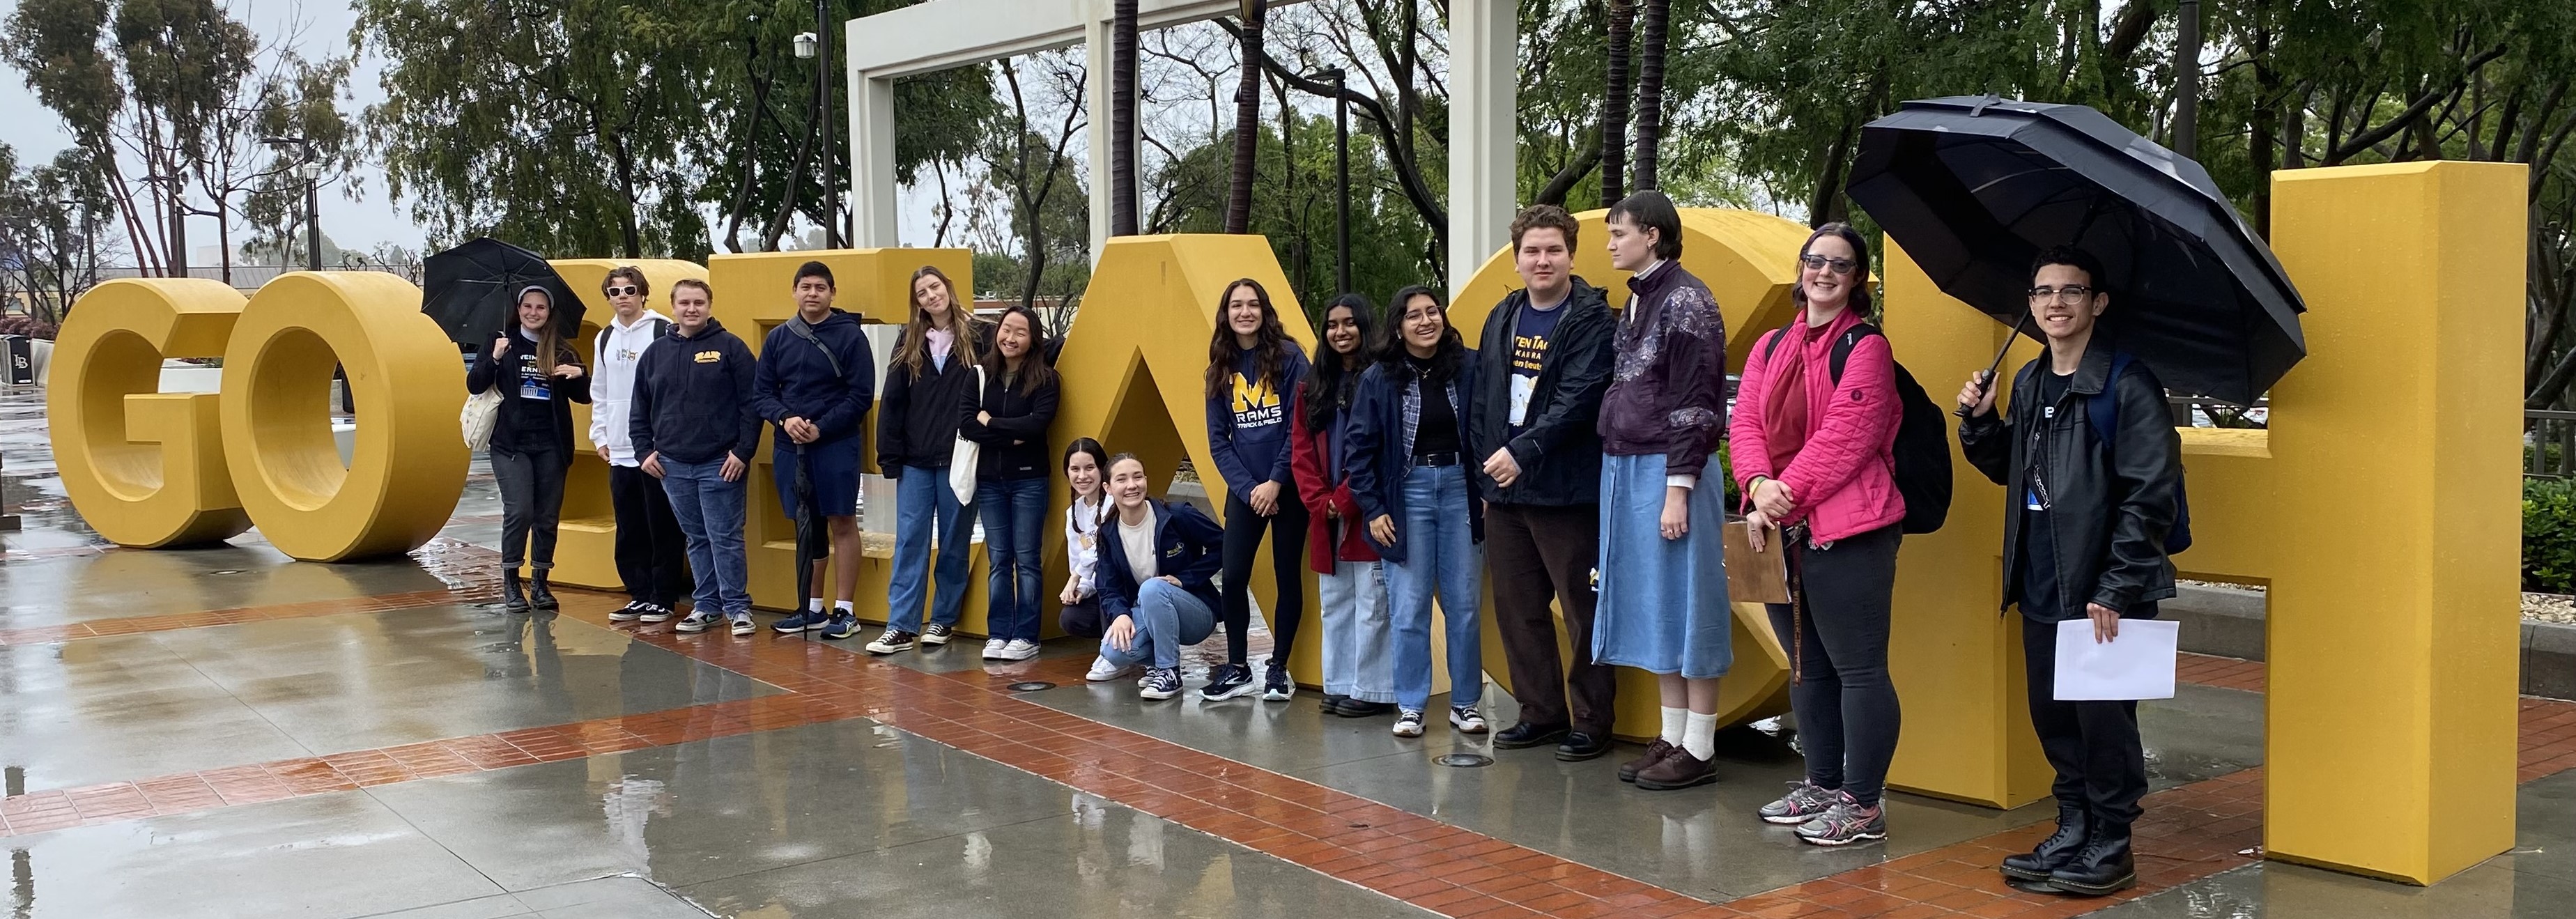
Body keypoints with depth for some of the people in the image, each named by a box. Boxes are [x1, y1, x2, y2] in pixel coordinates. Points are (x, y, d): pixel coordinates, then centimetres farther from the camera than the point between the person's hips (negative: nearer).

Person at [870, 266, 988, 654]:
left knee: (954, 543, 7)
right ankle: (902, 627, 3)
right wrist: (890, 457, 1)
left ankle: (944, 619, 19)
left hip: (960, 460, -3)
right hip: (916, 461, 3)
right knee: (910, 541, 1)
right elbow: (893, 402, 6)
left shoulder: (977, 338, -3)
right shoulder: (910, 342, 7)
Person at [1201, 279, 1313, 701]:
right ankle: (1236, 668, 12)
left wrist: (1275, 482, -12)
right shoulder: (1221, 367, 7)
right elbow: (1218, 440, 6)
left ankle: (1279, 668, 15)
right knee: (1234, 577, -2)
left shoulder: (1288, 357, -5)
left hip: (1287, 487, -3)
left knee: (1288, 577, 4)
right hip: (1244, 490, 3)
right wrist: (1247, 487, -6)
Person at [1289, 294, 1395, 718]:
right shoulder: (1314, 385, 13)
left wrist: (1345, 500, -14)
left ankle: (1373, 690, 2)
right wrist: (1321, 503, -4)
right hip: (1325, 515, 7)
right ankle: (1340, 685, 19)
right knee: (1334, 603, 11)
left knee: (1372, 603, -3)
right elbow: (1301, 451, 9)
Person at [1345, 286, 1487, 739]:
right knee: (1409, 608, 1)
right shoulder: (1379, 379, -2)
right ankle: (1410, 706, 11)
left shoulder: (1469, 367, -1)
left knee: (1465, 604, 5)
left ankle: (1466, 702, 16)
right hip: (1407, 493, -1)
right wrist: (1373, 509, -4)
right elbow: (1359, 448, 0)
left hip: (1460, 487, 1)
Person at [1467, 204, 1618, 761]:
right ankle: (1541, 711, 25)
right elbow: (1482, 400, 14)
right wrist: (1486, 463, 5)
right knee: (1515, 609, 13)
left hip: (1566, 491, -7)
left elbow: (1577, 401, -17)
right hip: (1503, 490, 7)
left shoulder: (1591, 321, -7)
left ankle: (1592, 721, 9)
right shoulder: (1502, 319, 13)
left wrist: (1522, 453, -20)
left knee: (1583, 611, -1)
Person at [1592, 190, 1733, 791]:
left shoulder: (1686, 301, -11)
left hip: (1669, 472, -9)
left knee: (1684, 605, -2)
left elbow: (1697, 403, -16)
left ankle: (1699, 750, 5)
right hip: (1626, 469, 9)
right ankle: (1672, 738, 20)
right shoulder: (1637, 300, 14)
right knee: (1650, 606, 12)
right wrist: (1620, 476, 14)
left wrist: (1677, 489, -19)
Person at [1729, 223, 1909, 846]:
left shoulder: (1866, 349, -5)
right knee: (1807, 666, 17)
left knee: (1857, 667, -4)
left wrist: (1785, 497, -16)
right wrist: (1759, 485, -13)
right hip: (1784, 532, 8)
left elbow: (1843, 440, -14)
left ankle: (1863, 804, 3)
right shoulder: (1770, 348, 15)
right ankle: (1822, 785, 29)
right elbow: (1746, 423, 5)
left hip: (1848, 535, -7)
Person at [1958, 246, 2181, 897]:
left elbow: (2150, 494, -14)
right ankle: (2074, 828, 26)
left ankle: (2112, 845, 14)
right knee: (2051, 714, 13)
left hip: (2105, 592, -7)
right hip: (2041, 590, 7)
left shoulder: (2127, 385, -10)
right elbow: (2010, 470, 24)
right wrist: (1980, 421, 4)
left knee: (2104, 718, 1)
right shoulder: (2029, 384, 12)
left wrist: (2116, 589, -18)